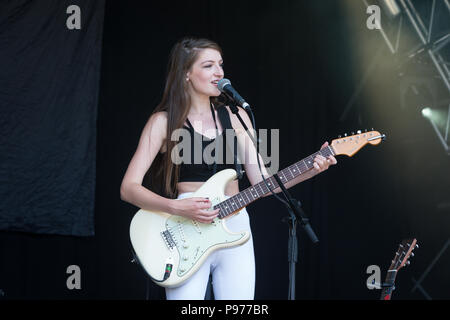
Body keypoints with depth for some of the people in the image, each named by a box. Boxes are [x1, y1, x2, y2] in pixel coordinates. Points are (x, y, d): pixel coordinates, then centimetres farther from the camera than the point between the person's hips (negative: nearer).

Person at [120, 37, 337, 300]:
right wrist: (176, 207, -21)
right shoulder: (164, 121, -1)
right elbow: (129, 188, -7)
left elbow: (262, 181, 6)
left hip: (235, 229, 4)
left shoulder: (235, 116, 10)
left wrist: (310, 171, -8)